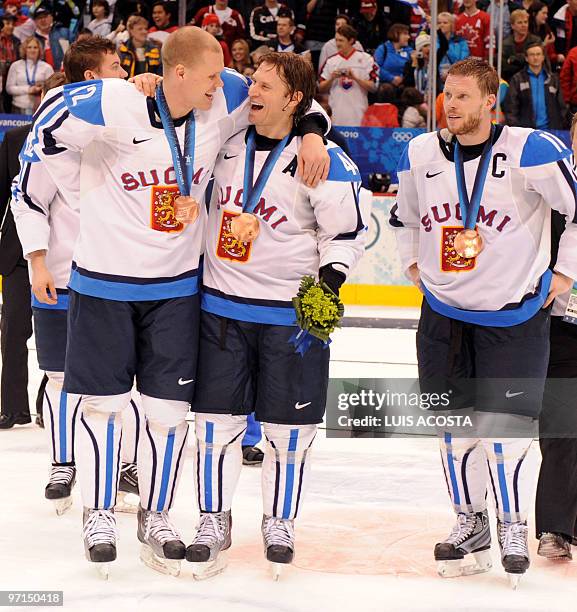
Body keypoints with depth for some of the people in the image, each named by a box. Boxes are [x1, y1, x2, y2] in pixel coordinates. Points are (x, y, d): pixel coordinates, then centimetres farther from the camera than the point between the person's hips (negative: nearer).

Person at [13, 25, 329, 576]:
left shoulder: (223, 102, -8)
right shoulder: (114, 105, -21)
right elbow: (49, 131, -9)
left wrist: (311, 132, -9)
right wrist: (84, 194, -4)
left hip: (176, 286, 3)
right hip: (104, 280, -3)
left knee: (168, 407, 6)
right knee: (104, 402, 8)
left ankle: (155, 517, 24)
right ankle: (98, 514, 26)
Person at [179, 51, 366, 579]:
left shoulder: (325, 159, -12)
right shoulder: (229, 139, 2)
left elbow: (347, 229, -8)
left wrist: (330, 279, -21)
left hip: (292, 312, -4)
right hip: (222, 304, 4)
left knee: (288, 425, 6)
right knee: (217, 417, 6)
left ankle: (280, 522, 23)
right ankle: (214, 520, 20)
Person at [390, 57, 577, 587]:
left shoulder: (531, 152, -17)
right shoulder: (421, 154, 0)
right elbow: (404, 213, 20)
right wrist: (413, 261, 13)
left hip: (514, 314, -5)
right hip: (443, 312, 5)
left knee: (504, 423, -4)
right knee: (454, 421, 10)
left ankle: (514, 526, 16)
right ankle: (470, 523, 25)